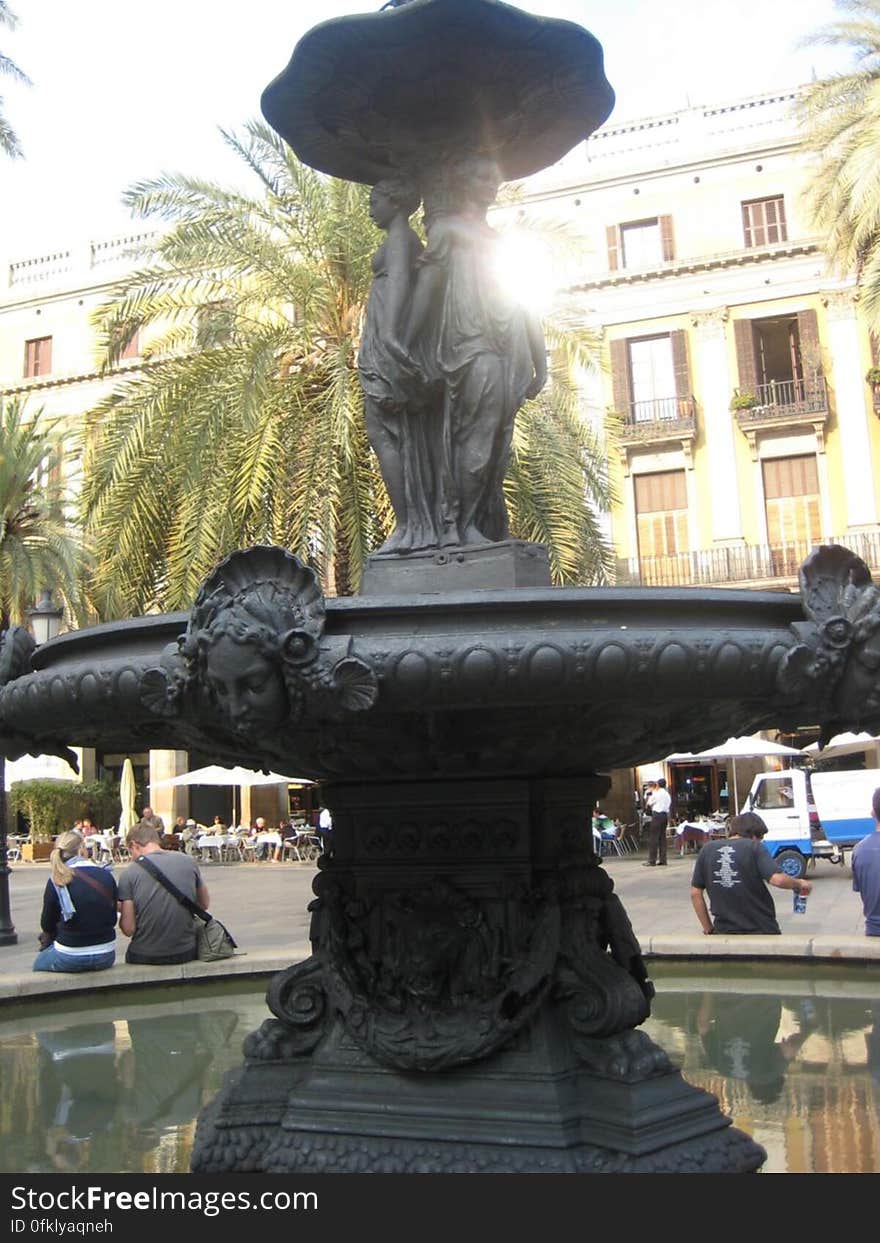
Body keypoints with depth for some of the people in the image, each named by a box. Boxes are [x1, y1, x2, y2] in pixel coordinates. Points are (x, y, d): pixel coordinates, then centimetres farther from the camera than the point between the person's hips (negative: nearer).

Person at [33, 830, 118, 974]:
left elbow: (47, 926, -1)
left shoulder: (56, 881, -10)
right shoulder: (107, 876, -2)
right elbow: (113, 920, 7)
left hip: (70, 959, -3)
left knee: (38, 964, 28)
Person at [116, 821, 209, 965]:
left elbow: (129, 929, -9)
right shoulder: (188, 861, -2)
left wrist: (120, 910, 9)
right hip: (185, 953, 2)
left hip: (145, 957, -1)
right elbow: (204, 904, 11)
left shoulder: (129, 873, -9)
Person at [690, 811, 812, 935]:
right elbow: (777, 879, -20)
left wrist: (708, 929, 12)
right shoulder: (754, 847, -6)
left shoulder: (707, 850, 5)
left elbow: (695, 893, 5)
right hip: (761, 929, -2)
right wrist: (799, 883, 0)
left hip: (724, 930, 3)